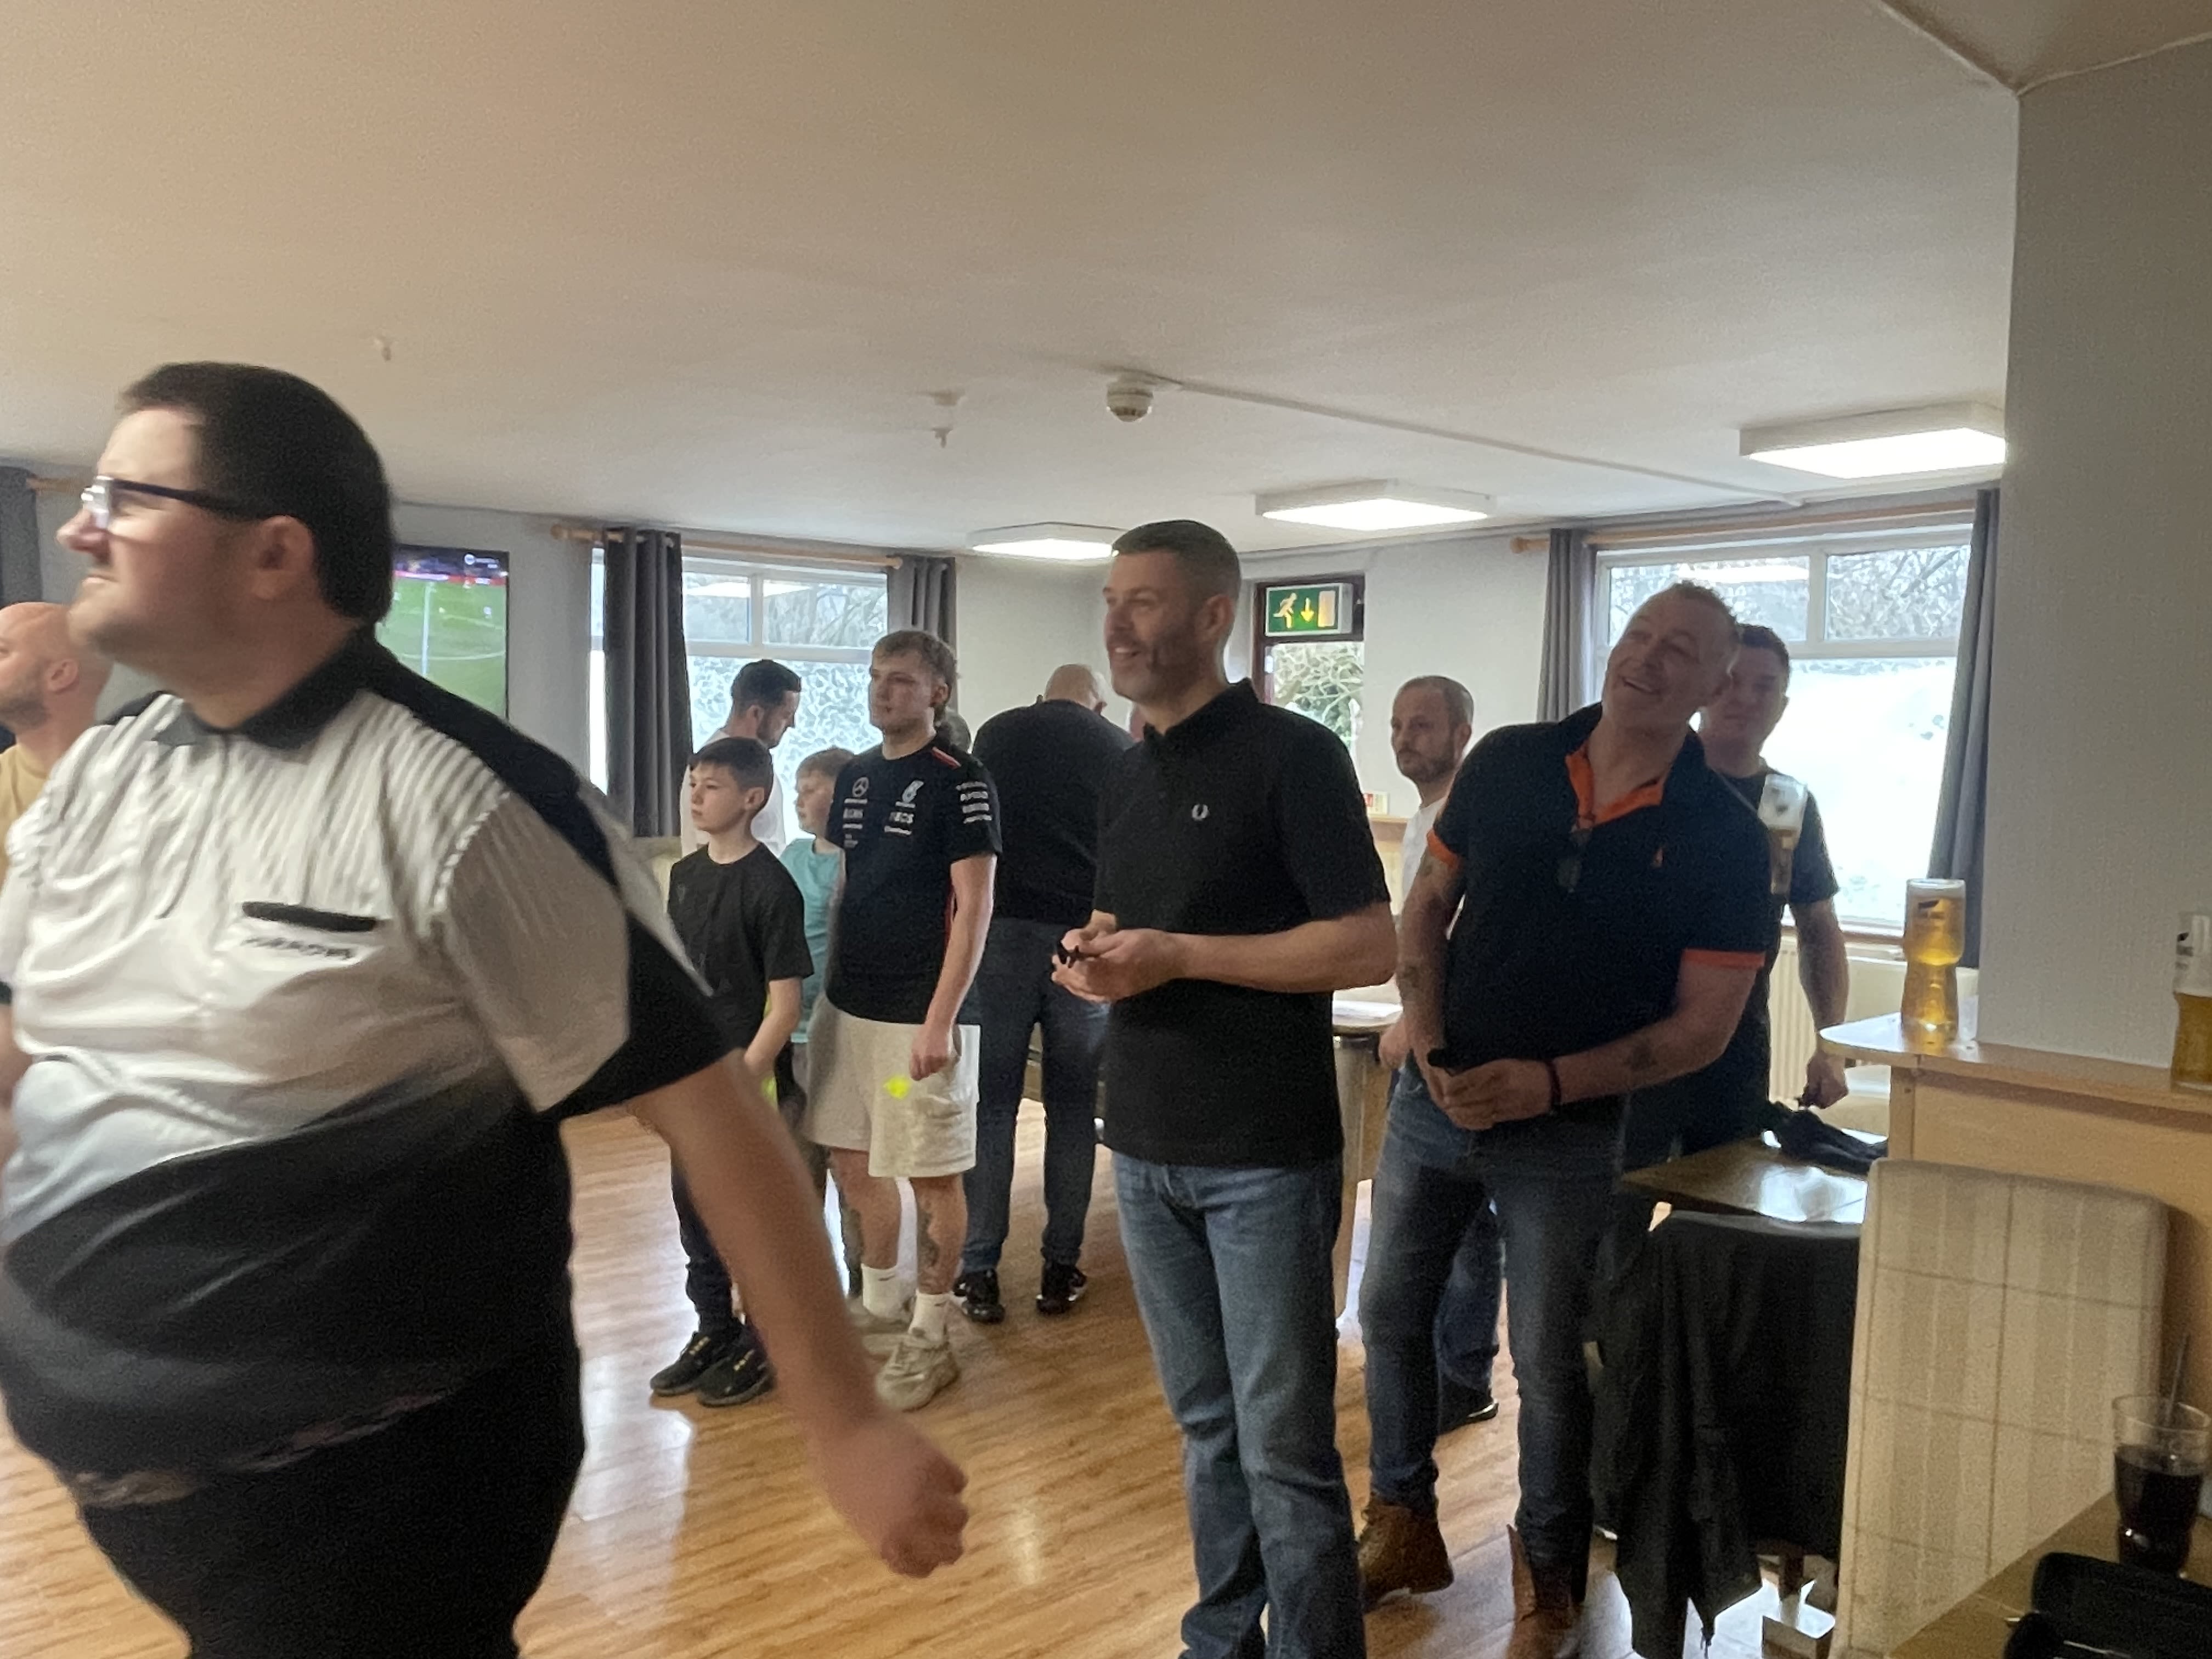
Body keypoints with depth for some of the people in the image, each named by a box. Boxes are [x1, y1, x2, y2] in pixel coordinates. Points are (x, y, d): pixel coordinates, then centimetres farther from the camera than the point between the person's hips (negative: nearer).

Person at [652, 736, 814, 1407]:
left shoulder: (770, 885, -16)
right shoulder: (684, 874, 6)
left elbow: (784, 1002, -15)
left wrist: (745, 1078, -17)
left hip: (750, 1079, -7)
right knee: (692, 1202, 15)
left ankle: (763, 1344, 22)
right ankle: (714, 1331, 32)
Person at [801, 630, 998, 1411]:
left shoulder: (960, 782, -10)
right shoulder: (854, 776, 11)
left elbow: (974, 907, -14)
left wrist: (939, 1021, -18)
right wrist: (830, 985, 14)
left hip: (919, 1016, -7)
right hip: (847, 1005, 8)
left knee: (931, 1175, 2)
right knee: (852, 1161, 16)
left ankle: (929, 1339, 17)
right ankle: (879, 1304, 35)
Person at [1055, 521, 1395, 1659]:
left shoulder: (1292, 754, -10)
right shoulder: (1129, 773, 12)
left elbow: (1368, 946, -16)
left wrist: (1177, 954, -19)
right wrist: (1092, 958, -2)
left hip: (1265, 1155, -7)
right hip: (1146, 1148, 7)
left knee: (1285, 1447, 2)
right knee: (1206, 1426, 17)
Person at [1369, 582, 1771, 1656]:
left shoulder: (1722, 838, -11)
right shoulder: (1507, 764, -3)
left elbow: (1703, 1027, -10)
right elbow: (1426, 908, 6)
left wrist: (1550, 1083, -19)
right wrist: (1426, 1031, -10)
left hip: (1566, 1134, -3)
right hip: (1436, 1102, 4)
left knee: (1547, 1364, 7)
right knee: (1389, 1314, 13)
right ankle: (1404, 1527, 35)